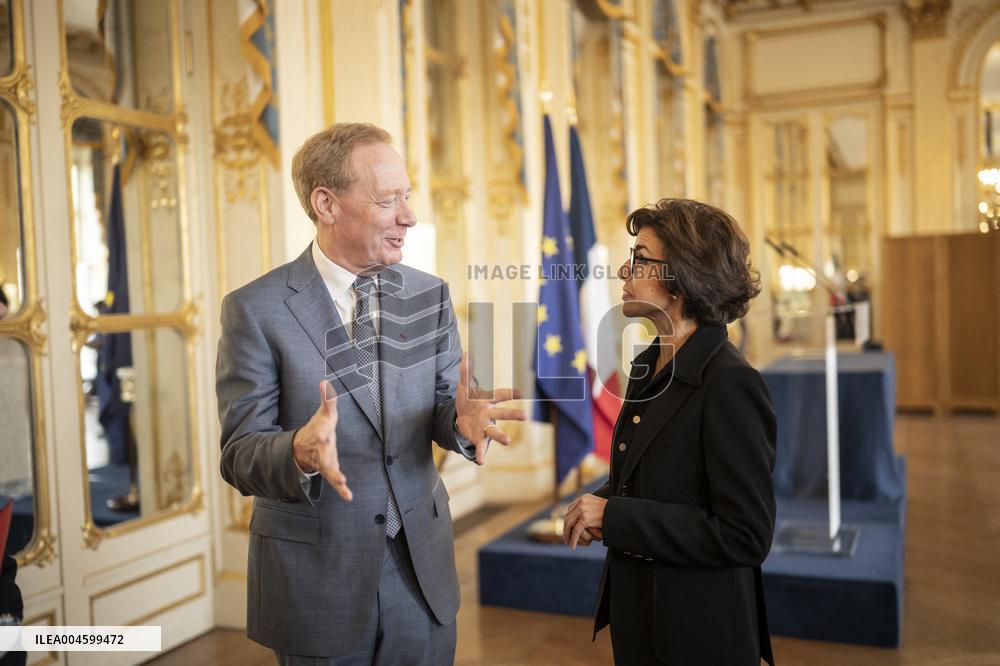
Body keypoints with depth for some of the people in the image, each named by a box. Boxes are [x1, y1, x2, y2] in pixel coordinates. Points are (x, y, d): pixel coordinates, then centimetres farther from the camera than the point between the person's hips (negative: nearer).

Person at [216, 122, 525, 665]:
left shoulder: (429, 295, 1)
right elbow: (240, 455, -12)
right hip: (316, 578, -3)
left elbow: (442, 403, 1)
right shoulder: (256, 310, -12)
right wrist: (300, 452, -34)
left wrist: (461, 418, -22)